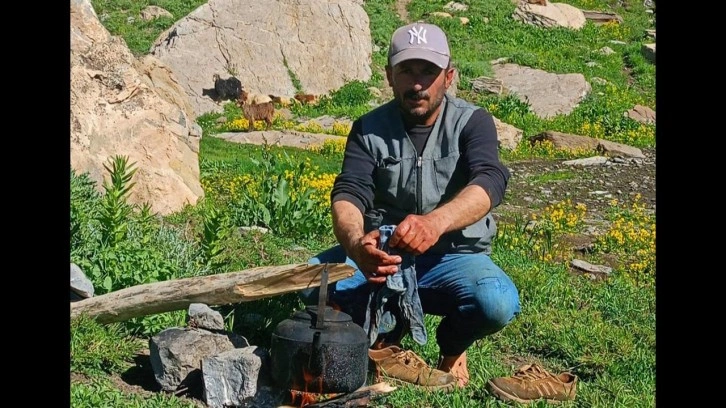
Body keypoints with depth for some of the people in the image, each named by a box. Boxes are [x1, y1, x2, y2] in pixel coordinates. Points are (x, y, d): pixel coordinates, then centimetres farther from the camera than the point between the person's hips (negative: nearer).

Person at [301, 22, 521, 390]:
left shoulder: (472, 122, -7)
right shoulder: (369, 129, -2)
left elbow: (490, 182, -27)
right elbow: (348, 193, -16)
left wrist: (436, 222, -49)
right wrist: (356, 244, -42)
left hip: (454, 257, -1)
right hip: (384, 255, 1)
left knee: (498, 303, -33)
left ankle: (452, 344, 4)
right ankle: (385, 342, 2)